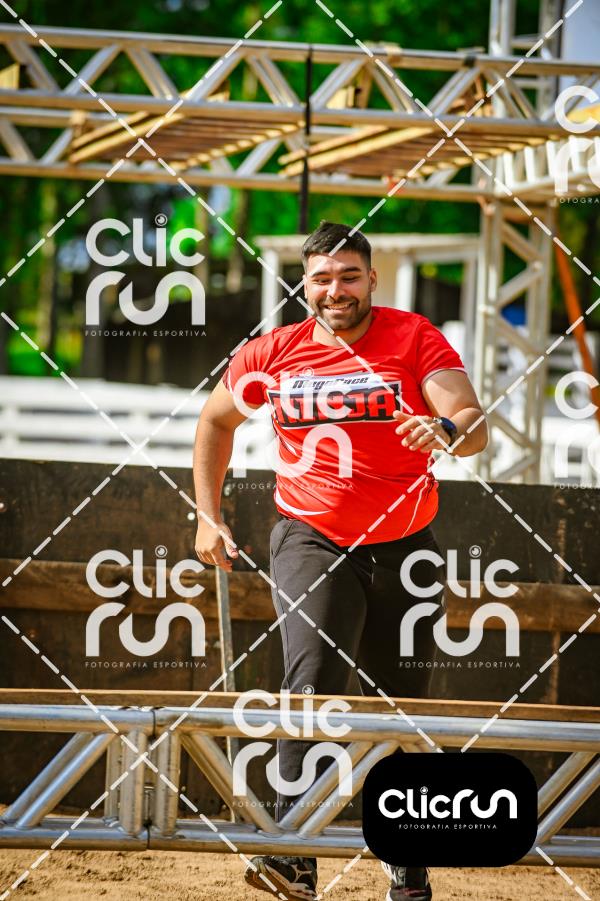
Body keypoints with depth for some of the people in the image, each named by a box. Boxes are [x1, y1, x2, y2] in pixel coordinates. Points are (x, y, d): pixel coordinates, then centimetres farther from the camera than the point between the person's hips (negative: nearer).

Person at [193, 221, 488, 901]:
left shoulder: (415, 338, -6)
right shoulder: (273, 353, 0)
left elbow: (475, 427, -18)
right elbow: (216, 420, 18)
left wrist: (446, 430, -42)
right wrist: (207, 516, 12)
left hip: (404, 545, 1)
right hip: (311, 539, -1)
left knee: (403, 706, 10)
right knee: (316, 673, -25)